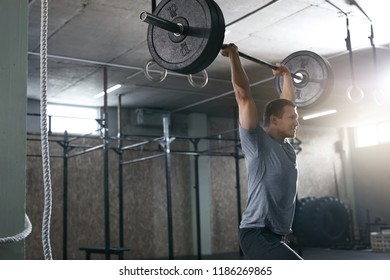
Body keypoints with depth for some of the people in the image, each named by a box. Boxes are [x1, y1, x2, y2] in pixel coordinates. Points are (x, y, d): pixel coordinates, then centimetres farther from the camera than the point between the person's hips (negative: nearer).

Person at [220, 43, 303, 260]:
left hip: (274, 235, 10)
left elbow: (288, 101, 28)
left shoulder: (285, 145, 14)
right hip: (258, 233, -10)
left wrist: (286, 74, 35)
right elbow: (243, 96, -13)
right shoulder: (257, 141, -9)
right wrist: (233, 56, -9)